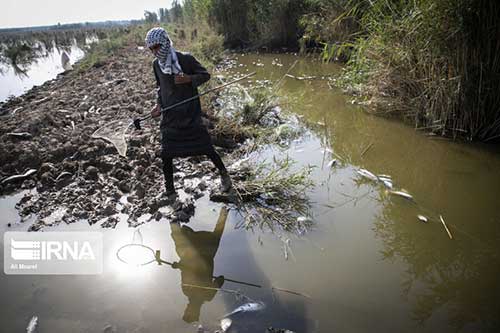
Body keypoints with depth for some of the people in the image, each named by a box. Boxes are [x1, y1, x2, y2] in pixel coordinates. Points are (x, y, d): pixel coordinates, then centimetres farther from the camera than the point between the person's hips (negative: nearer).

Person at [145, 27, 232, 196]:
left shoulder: (186, 59, -11)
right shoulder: (156, 64, 4)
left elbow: (205, 75, -3)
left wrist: (188, 79, -21)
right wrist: (159, 105, 3)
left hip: (191, 114, -4)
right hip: (169, 116, 4)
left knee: (206, 148, 1)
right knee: (166, 155, 4)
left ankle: (224, 174, 27)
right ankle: (169, 190, 23)